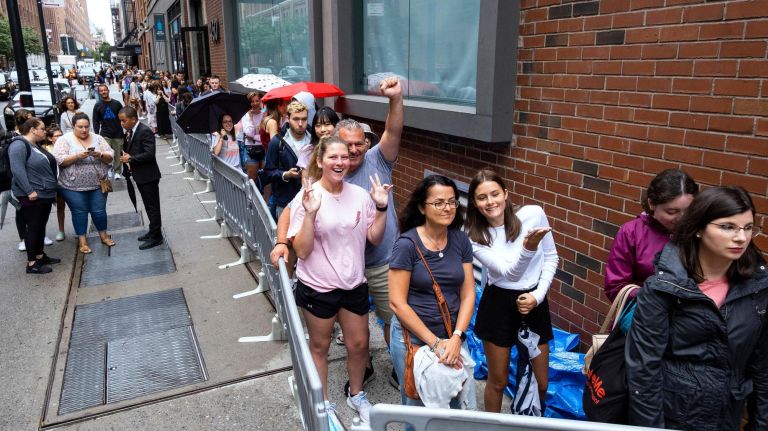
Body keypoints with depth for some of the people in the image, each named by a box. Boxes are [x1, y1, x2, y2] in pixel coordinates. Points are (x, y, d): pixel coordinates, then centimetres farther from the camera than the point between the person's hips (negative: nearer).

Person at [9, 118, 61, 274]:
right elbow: (17, 169, -23)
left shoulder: (37, 145, 15)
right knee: (34, 228, -4)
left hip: (45, 194, 9)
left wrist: (52, 188, 19)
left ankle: (40, 256, 26)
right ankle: (31, 264, 3)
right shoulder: (19, 145, -14)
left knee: (41, 226, 15)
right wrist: (29, 191, -25)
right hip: (32, 196, -9)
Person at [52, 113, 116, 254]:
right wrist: (77, 156, -25)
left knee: (99, 210, 7)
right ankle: (82, 240, 16)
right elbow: (58, 160, -13)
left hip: (97, 184, 2)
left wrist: (100, 154, -19)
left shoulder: (97, 138, 4)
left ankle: (103, 236, 25)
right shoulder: (64, 140, -4)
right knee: (79, 212, 6)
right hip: (73, 186, -2)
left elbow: (110, 157, 2)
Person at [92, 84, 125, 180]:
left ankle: (116, 172, 11)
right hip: (105, 135, 0)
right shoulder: (97, 106, 5)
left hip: (118, 134, 0)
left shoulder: (116, 103, 5)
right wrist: (97, 134, -4)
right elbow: (96, 121, 6)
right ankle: (108, 170, 4)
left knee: (118, 154, 1)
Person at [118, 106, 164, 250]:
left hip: (148, 176, -9)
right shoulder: (129, 132, 9)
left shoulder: (145, 131, -18)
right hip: (140, 176, 9)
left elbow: (149, 154, -24)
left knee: (152, 206, 0)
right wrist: (126, 155, -1)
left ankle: (156, 237, 7)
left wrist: (131, 159, -18)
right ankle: (153, 232, 30)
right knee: (149, 206, 18)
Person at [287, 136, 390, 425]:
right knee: (320, 346, 15)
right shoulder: (308, 197, -14)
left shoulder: (360, 195, -4)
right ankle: (323, 403, 37)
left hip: (354, 284, 4)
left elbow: (374, 238, 3)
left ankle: (356, 394, 43)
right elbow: (302, 250, -17)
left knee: (359, 344, 16)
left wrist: (381, 208, -10)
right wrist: (311, 213, -29)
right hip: (317, 287, -3)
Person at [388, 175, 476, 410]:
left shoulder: (461, 240, -2)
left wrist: (456, 338, -14)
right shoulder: (407, 244, -16)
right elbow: (397, 302, -16)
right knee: (417, 405, 16)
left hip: (453, 336, 4)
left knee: (463, 403, 12)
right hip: (413, 337, -3)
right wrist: (435, 342, -16)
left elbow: (468, 294, -1)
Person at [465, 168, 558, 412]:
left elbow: (551, 258, 0)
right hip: (499, 304, -1)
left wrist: (538, 295, -10)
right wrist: (528, 247, -42)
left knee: (541, 382, 14)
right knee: (498, 382, 12)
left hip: (535, 303, 2)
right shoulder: (475, 236, -13)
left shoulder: (534, 214, -12)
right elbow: (507, 270, -23)